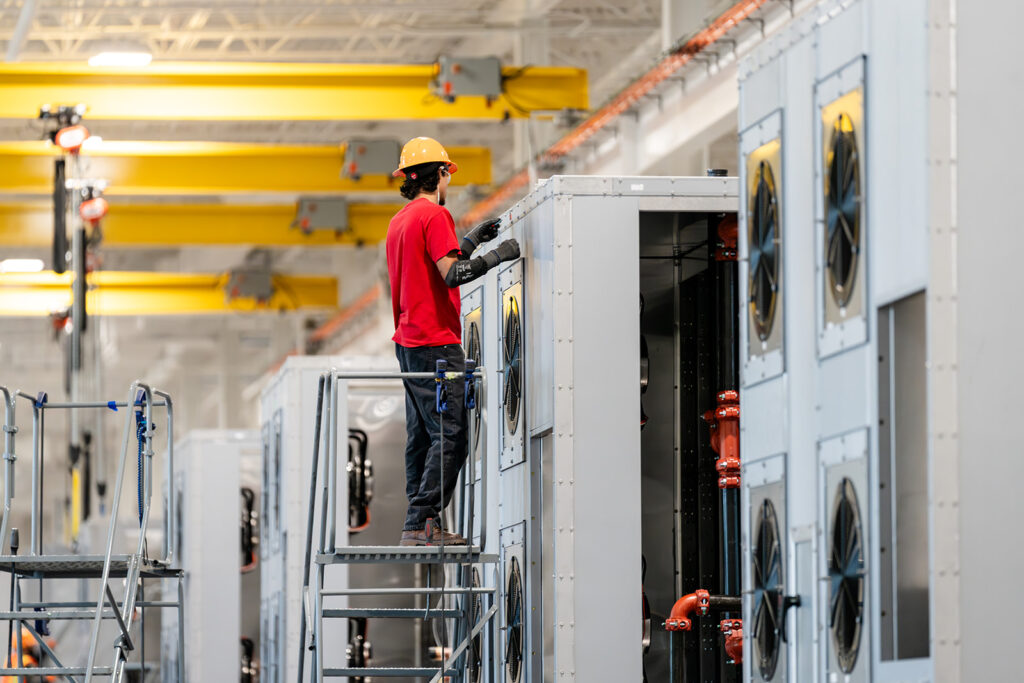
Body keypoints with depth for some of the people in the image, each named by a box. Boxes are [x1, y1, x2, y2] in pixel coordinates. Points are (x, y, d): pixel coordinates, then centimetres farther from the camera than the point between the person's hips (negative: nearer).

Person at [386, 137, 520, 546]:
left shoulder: (399, 221, 18)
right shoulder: (434, 215, -11)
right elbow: (451, 274, -20)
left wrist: (470, 242, 25)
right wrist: (495, 256, -12)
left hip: (409, 341, 10)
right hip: (436, 343, -10)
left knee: (422, 436, 10)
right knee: (450, 437, -10)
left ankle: (421, 526, 9)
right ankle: (421, 524, -15)